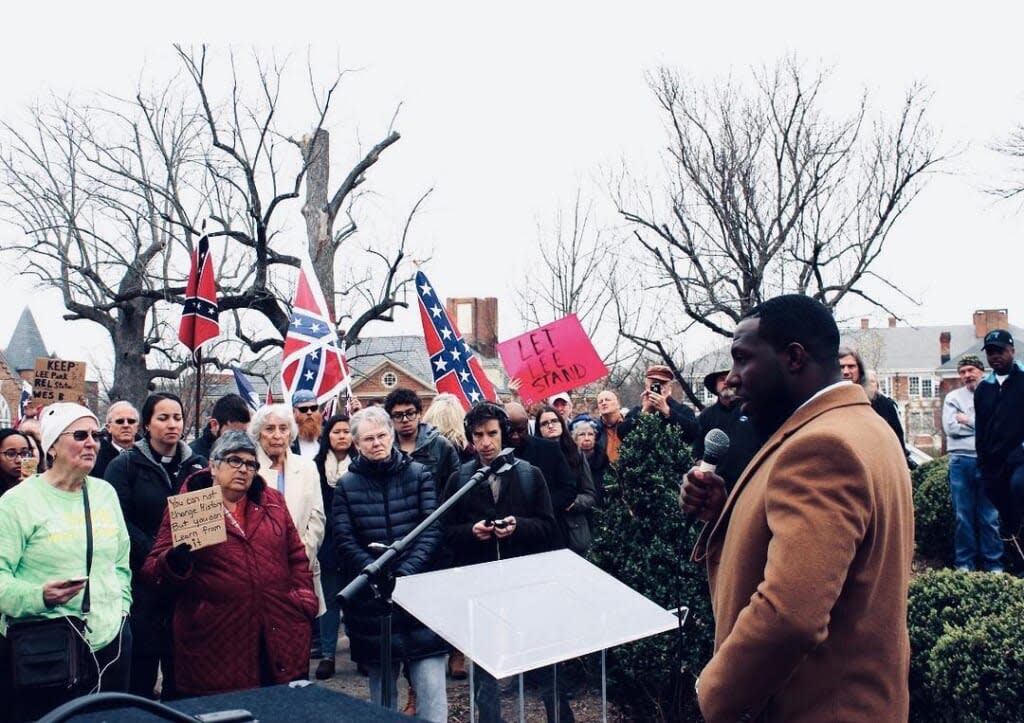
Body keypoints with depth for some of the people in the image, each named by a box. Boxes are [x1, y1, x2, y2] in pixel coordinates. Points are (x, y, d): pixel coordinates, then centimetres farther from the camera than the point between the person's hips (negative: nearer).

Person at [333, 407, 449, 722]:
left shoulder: (419, 474, 3)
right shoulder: (346, 485, 5)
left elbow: (432, 530, -4)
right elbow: (345, 542, -3)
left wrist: (405, 573, -16)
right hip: (370, 597, 1)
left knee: (431, 684, -5)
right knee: (381, 686, 11)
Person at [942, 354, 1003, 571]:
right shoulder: (953, 398, 11)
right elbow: (950, 428, -3)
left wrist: (967, 420, -5)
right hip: (961, 461, 1)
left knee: (990, 517, 2)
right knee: (964, 516, 5)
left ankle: (994, 565, 9)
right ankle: (965, 563, 11)